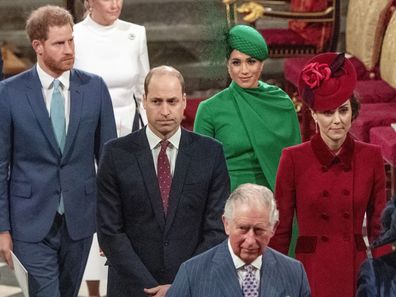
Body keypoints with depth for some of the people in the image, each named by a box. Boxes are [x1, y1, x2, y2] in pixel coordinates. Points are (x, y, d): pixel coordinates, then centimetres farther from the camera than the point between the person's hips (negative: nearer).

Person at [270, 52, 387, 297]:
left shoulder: (371, 157, 2)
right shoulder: (294, 158, -4)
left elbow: (379, 227, 7)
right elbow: (281, 230, 0)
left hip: (356, 272, 2)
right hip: (310, 272, -2)